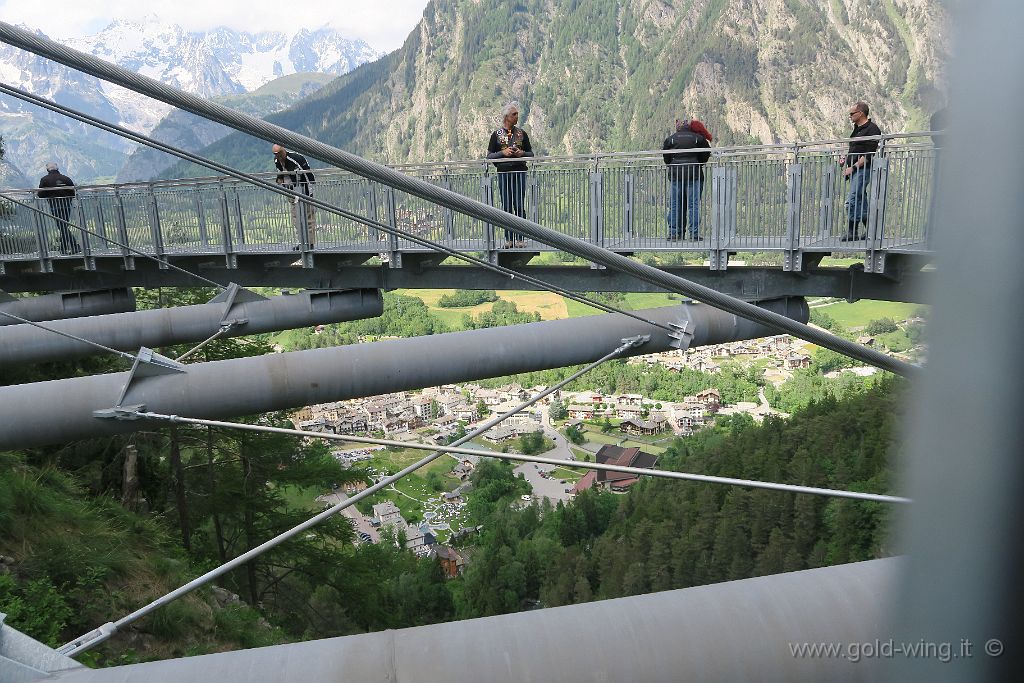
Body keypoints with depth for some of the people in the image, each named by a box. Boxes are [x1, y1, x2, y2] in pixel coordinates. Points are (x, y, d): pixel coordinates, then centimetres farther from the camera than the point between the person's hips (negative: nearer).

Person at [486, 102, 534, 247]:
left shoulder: (521, 133, 10)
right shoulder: (496, 135, 6)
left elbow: (531, 153, 13)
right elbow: (489, 156, 4)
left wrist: (522, 153, -8)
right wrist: (503, 152, -12)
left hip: (519, 172, 0)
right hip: (503, 173, 0)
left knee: (519, 205, -4)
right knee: (506, 206, 1)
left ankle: (520, 238, 0)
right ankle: (509, 238, 5)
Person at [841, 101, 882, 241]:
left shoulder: (872, 129, -10)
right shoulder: (857, 129, 19)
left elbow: (869, 155, -17)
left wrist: (853, 167, -21)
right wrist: (846, 160, 11)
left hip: (863, 169, -10)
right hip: (854, 170, 10)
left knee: (852, 201, -15)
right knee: (860, 201, 12)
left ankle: (852, 233, -10)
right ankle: (870, 230, 19)